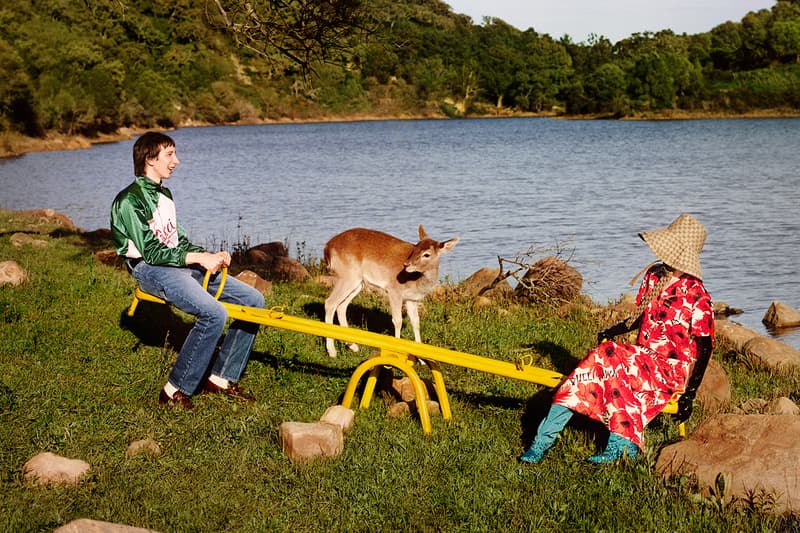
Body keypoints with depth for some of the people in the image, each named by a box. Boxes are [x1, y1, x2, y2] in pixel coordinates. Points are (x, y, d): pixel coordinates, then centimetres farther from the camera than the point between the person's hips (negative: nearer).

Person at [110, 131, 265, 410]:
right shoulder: (129, 200, -11)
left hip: (182, 264, 9)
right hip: (152, 271, -9)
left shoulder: (163, 194, 18)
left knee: (253, 299, -2)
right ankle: (175, 391, -20)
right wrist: (198, 258, -17)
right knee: (213, 314, -32)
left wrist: (209, 256, 1)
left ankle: (221, 378, 3)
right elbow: (151, 252, -17)